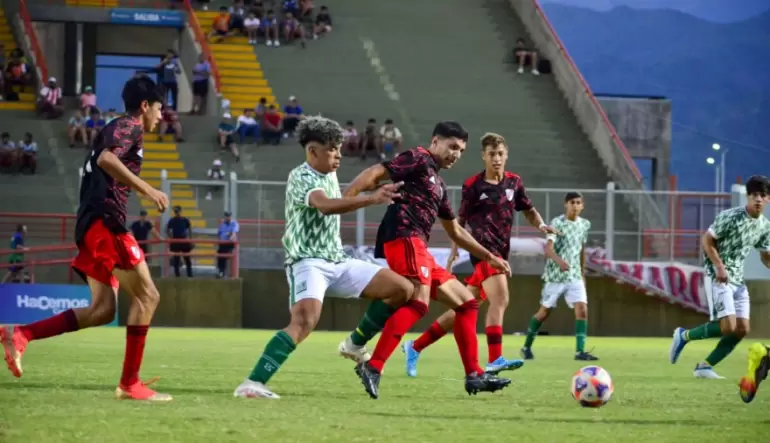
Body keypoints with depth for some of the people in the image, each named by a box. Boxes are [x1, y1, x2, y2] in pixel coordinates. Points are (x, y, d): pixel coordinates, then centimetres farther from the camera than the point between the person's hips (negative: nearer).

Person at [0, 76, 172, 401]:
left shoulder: (117, 129, 26)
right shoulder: (128, 127, -3)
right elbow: (106, 158, -23)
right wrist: (147, 189, -24)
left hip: (92, 225, 10)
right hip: (105, 220, -10)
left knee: (103, 310, 5)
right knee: (146, 296, -8)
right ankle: (130, 383, -9)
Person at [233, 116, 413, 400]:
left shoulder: (330, 175, 13)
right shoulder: (301, 177, -14)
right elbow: (325, 205, -35)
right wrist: (372, 199, -45)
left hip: (338, 262, 9)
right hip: (308, 262, -9)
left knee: (403, 289, 4)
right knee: (305, 321, -33)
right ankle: (252, 384, -34)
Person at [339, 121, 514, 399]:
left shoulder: (438, 186, 29)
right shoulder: (418, 159, 1)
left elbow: (455, 232, 38)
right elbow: (374, 174, -11)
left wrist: (489, 257, 39)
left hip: (419, 250, 10)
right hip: (404, 239, -10)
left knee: (467, 302, 13)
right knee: (419, 303, -28)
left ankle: (474, 376, 13)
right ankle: (373, 367, -35)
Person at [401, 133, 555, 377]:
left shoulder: (514, 182, 10)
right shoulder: (473, 186, -3)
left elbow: (528, 209, 21)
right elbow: (461, 220, 5)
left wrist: (541, 224, 1)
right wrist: (454, 251, 1)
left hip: (501, 253, 6)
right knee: (500, 300, -25)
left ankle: (415, 347, 20)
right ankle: (495, 360, -32)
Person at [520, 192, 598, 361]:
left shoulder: (585, 224, 6)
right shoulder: (557, 223, -12)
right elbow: (548, 249, -22)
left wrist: (583, 273, 21)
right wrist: (560, 261, -41)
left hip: (575, 275, 4)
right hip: (555, 275, -4)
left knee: (582, 309, -13)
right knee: (544, 311, 5)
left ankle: (580, 351, -13)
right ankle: (526, 347, 23)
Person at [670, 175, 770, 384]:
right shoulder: (730, 217, -16)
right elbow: (706, 241, -11)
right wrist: (719, 266, -21)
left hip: (737, 280, 8)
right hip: (718, 277, -8)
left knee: (742, 328, -2)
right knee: (728, 326, -18)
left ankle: (704, 367, 8)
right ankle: (684, 335, 5)